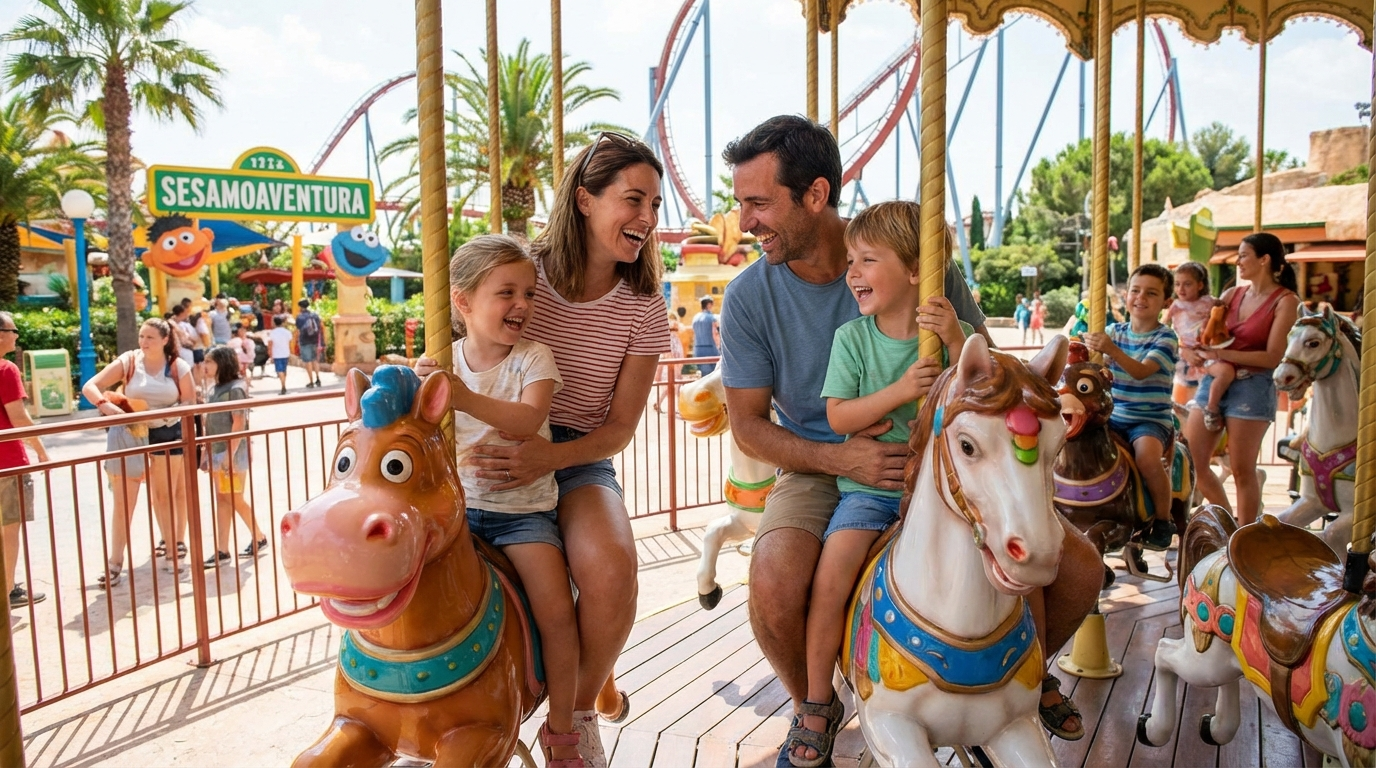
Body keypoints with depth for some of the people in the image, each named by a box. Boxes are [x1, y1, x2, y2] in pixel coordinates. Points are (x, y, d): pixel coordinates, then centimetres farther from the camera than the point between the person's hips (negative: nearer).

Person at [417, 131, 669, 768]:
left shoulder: (643, 307, -4)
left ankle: (578, 717, -1)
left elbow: (621, 426, -4)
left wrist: (547, 458, -22)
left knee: (611, 570, -31)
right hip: (486, 451, 1)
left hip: (577, 460, 0)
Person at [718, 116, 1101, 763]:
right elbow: (748, 425, -6)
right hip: (822, 471, -1)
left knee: (1078, 565, -9)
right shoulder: (749, 297, -10)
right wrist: (839, 459, -23)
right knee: (774, 587, -31)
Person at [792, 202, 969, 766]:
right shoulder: (852, 337, -1)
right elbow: (839, 417, -7)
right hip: (868, 484, 0)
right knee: (832, 572, -19)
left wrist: (956, 343, -21)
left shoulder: (954, 333, -1)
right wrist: (900, 390, -20)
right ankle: (818, 702, 1)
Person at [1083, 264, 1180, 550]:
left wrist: (1111, 349, -39)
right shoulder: (1115, 331, 9)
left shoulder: (1165, 337, -5)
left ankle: (1162, 521, -7)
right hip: (1113, 416, 5)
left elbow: (1142, 371, -23)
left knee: (1147, 456, -32)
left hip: (1152, 419, -5)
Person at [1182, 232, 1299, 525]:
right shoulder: (1232, 294, 11)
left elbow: (1273, 357, -14)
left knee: (1242, 470, 0)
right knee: (1192, 462, 7)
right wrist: (1190, 351, -11)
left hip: (1251, 388, -6)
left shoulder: (1286, 301, -6)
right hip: (1213, 381, 6)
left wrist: (1222, 353, -21)